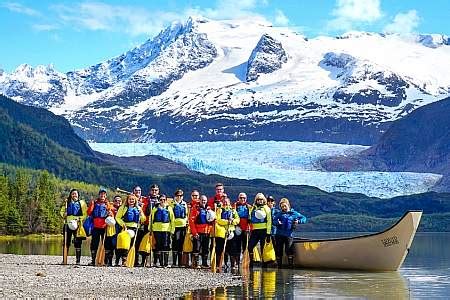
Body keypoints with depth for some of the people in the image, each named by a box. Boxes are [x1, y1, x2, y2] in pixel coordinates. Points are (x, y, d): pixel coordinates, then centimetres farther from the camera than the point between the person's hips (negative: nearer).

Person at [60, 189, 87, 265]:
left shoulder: (82, 203, 9)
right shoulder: (67, 202, 16)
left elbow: (85, 214, 3)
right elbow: (61, 211, 21)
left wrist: (80, 219, -13)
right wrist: (64, 214, -1)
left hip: (78, 225, -2)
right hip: (68, 224, 2)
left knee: (77, 243, -3)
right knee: (66, 242, 2)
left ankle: (78, 260, 1)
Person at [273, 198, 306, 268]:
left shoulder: (294, 213, 8)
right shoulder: (279, 213, 8)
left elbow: (304, 218, 10)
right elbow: (274, 221, -1)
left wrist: (298, 221, -8)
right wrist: (277, 222, -23)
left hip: (289, 235, -1)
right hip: (279, 235, 1)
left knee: (289, 250, -12)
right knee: (278, 251, 4)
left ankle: (291, 264, -4)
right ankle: (279, 264, 16)